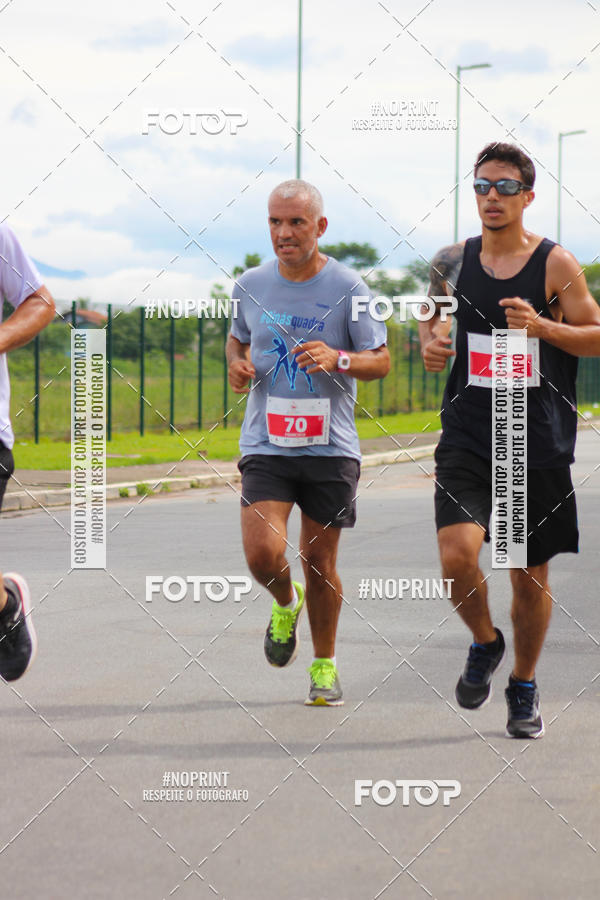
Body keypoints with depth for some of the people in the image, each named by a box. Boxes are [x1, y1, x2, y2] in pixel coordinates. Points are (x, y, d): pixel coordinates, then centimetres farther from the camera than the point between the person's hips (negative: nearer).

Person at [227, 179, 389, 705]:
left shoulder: (347, 287, -5)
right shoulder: (251, 285, 4)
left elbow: (381, 362, -2)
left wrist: (338, 359, -22)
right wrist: (237, 364, 0)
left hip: (331, 447, -1)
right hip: (266, 444, 1)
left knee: (321, 566, 5)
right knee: (263, 556, -16)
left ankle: (325, 664, 26)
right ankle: (286, 604, 19)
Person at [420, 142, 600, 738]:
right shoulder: (453, 262, 5)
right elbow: (433, 316, 22)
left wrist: (542, 326, -18)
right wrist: (430, 344, -1)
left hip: (539, 444, -1)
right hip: (467, 437, 1)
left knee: (530, 576, 7)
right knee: (457, 556, -19)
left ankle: (524, 687, 30)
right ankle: (484, 644, 12)